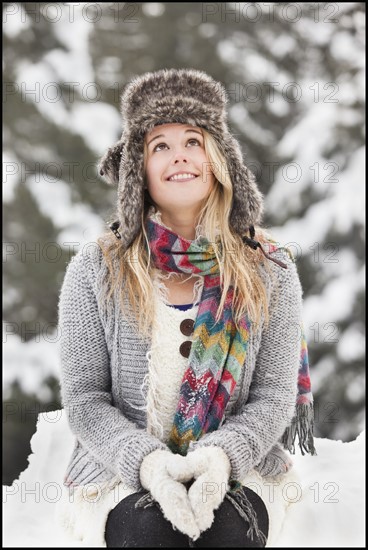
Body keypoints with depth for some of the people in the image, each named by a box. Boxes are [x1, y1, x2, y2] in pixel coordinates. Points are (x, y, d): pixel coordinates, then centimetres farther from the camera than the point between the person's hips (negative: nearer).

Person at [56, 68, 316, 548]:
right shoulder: (94, 272, 1)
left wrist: (218, 455, -20)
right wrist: (149, 463, -21)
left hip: (236, 473, 1)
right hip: (124, 476, 0)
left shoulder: (270, 274, 4)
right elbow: (85, 400, -2)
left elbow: (274, 396, 1)